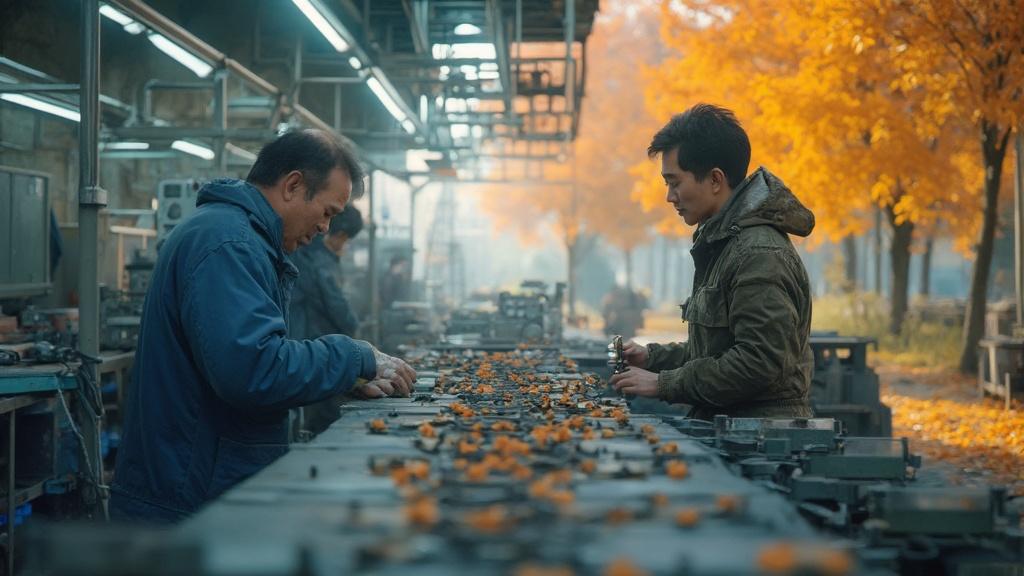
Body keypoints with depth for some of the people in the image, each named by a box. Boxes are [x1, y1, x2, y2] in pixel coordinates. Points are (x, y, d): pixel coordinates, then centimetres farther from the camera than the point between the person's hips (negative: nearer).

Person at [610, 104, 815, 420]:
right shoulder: (724, 242, 18)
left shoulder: (760, 255, -15)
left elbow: (760, 363, -21)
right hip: (726, 428, 9)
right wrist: (653, 357, 12)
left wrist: (664, 384, -14)